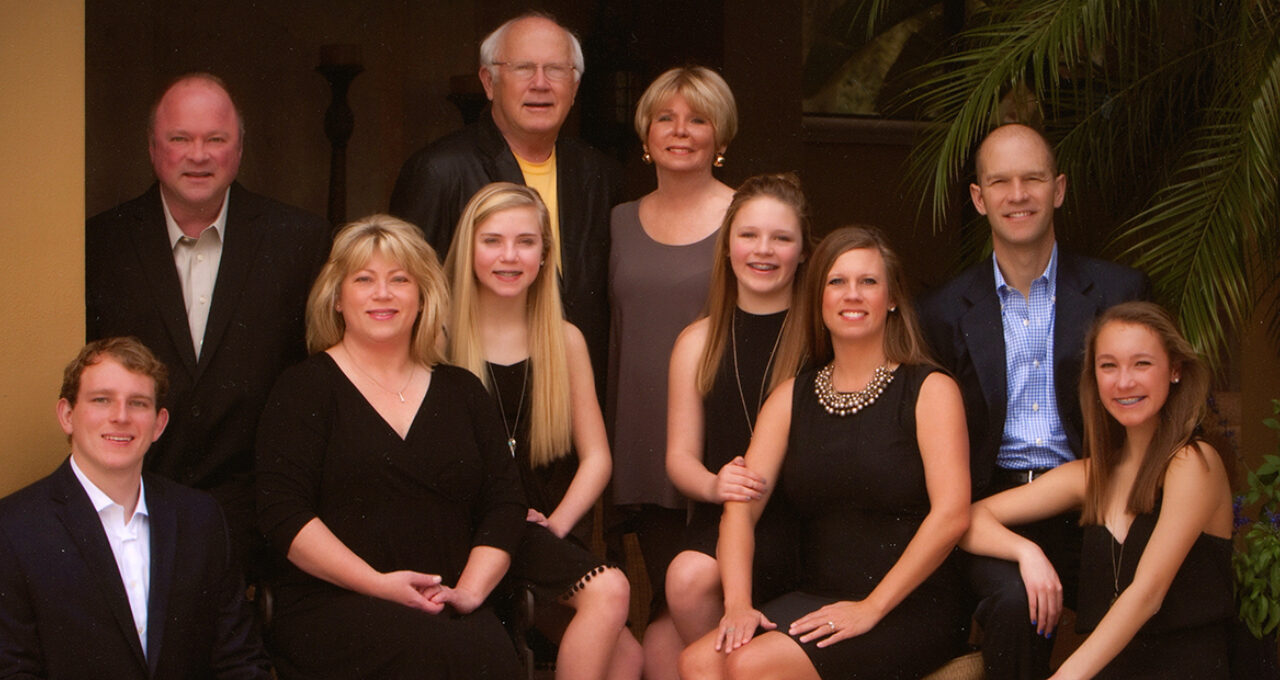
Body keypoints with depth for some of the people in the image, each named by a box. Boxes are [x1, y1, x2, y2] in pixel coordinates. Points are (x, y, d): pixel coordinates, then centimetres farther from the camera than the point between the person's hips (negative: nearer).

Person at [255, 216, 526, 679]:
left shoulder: (461, 392, 20)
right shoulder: (305, 389, 8)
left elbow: (505, 505, 15)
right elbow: (283, 514, -3)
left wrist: (470, 589, -4)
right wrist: (378, 584, -13)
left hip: (446, 612, 4)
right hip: (331, 609, -3)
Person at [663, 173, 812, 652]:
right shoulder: (699, 342, 14)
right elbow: (680, 455, 13)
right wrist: (715, 486, -11)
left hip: (798, 523, -4)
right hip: (721, 518, 4)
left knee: (692, 574, -30)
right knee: (685, 579, -28)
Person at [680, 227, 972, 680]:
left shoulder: (930, 391, 0)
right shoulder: (791, 399, 14)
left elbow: (951, 515, -11)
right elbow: (740, 506, 4)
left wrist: (871, 608, -17)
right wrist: (738, 603, -13)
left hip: (909, 610, -4)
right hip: (815, 603, 4)